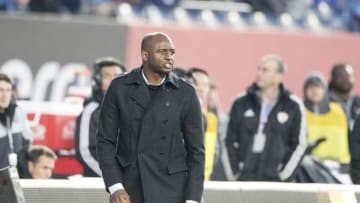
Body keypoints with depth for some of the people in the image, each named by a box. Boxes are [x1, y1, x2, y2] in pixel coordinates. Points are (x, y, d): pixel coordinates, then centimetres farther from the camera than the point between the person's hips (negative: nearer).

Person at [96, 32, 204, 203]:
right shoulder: (119, 88, -3)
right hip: (129, 188, 1)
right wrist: (114, 188, -14)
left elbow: (195, 150, -1)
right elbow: (105, 140, -1)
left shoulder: (185, 94, -3)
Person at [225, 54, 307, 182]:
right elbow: (229, 141, 11)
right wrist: (234, 172, 2)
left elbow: (299, 145, 4)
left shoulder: (294, 107, 2)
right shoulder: (241, 104, 8)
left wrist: (284, 175, -4)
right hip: (244, 179, 2)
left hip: (275, 180, -2)